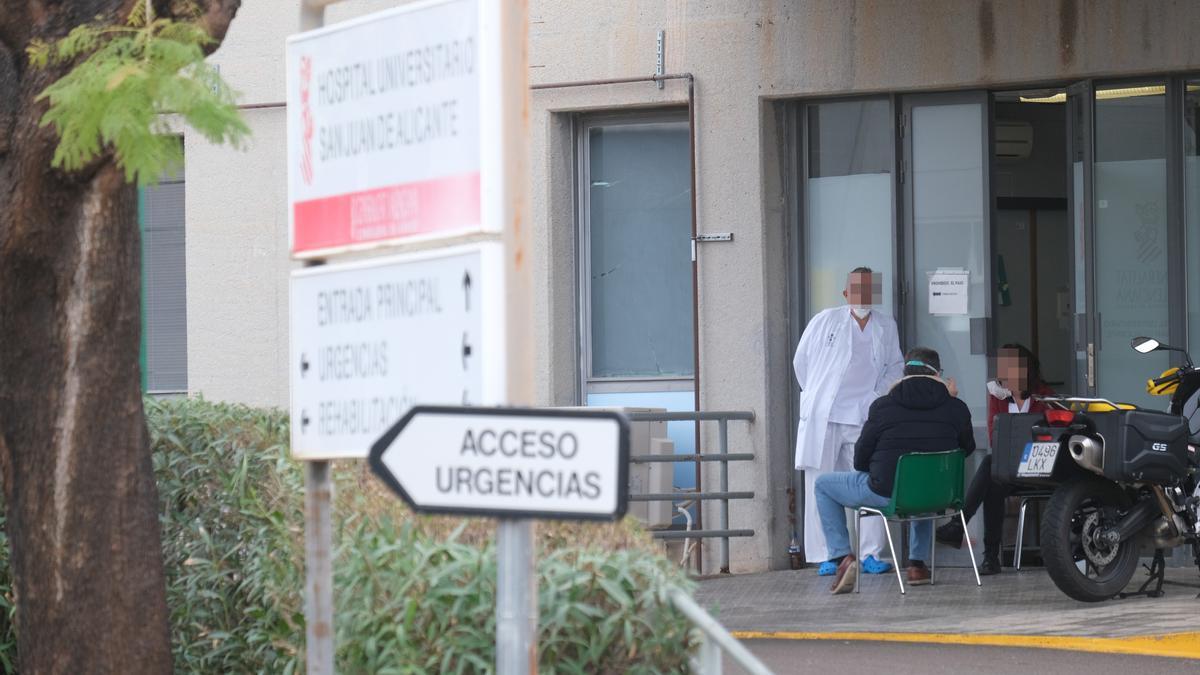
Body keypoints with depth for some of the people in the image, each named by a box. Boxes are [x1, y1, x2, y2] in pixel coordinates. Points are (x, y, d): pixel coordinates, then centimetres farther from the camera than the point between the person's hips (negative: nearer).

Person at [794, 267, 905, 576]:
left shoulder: (886, 327, 13)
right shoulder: (825, 322, 5)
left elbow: (895, 366, 23)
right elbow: (802, 361, 11)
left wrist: (879, 396, 9)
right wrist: (815, 395, 7)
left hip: (864, 419, 2)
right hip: (823, 419, -2)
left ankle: (871, 555, 2)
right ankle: (826, 557, 1)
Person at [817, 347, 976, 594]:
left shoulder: (883, 407, -9)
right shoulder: (956, 408, -5)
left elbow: (860, 461, -2)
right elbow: (967, 449, 14)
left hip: (886, 494, -3)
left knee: (823, 485, 20)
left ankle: (843, 557, 5)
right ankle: (917, 563, 34)